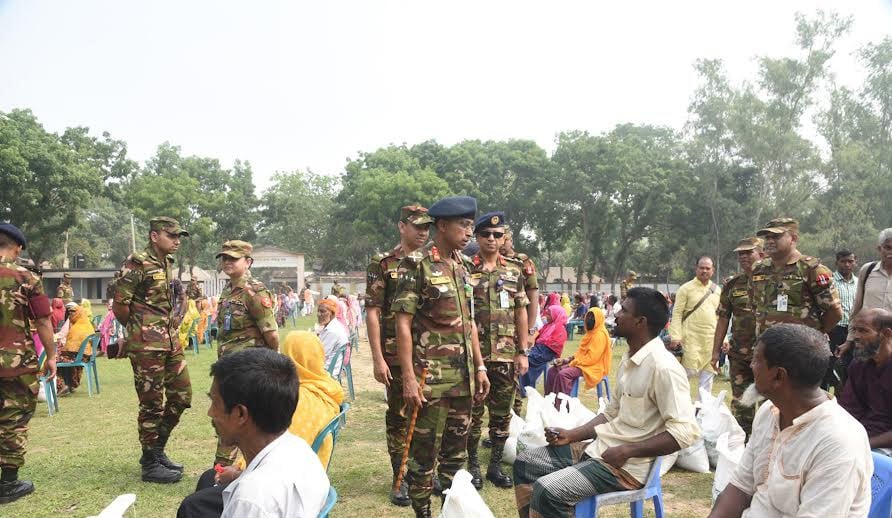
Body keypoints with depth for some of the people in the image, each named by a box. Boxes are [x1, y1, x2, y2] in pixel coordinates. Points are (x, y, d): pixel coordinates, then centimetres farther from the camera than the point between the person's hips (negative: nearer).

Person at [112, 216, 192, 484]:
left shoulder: (168, 264, 13)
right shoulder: (138, 263, -11)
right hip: (147, 345, -8)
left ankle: (157, 450, 28)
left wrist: (171, 328, 13)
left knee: (181, 396, 12)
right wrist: (138, 329, 1)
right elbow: (119, 304, -12)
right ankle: (150, 465, 13)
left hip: (171, 342, 8)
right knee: (152, 404, 0)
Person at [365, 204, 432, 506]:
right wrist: (377, 358, -12)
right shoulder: (383, 263, -4)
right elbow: (372, 312, -7)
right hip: (397, 354, -4)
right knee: (399, 416, 5)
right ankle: (400, 479, 17)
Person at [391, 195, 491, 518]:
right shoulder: (416, 264, -9)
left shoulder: (462, 265, 12)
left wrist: (479, 366, 13)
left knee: (456, 451, 15)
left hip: (462, 378, 7)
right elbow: (403, 324, -13)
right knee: (424, 453, 2)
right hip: (430, 378, -7)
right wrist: (409, 378, -18)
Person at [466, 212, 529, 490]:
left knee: (502, 413, 10)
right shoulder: (465, 269, -3)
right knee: (473, 412, 6)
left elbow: (521, 313, 8)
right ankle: (473, 466, 20)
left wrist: (523, 352, 4)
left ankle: (496, 465, 24)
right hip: (474, 354, -3)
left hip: (506, 355, 3)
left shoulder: (514, 270, 7)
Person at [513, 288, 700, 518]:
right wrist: (571, 435, 7)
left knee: (547, 491, -26)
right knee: (524, 463, 9)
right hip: (599, 448, 10)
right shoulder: (629, 358, 10)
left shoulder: (663, 367, -20)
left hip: (627, 465, -9)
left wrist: (626, 451, -22)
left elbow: (685, 432, -24)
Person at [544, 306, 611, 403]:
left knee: (563, 374, -29)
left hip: (592, 367, -10)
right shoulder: (591, 332, 16)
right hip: (582, 362, 10)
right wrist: (567, 359, 4)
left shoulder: (600, 335, -15)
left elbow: (592, 357, -21)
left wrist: (572, 363, -16)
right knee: (552, 371, -1)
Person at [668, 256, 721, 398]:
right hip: (691, 338, -5)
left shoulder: (717, 290, 11)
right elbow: (677, 314, -8)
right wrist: (675, 337, -17)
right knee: (688, 372, -7)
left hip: (712, 339, 5)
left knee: (708, 375, 9)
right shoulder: (686, 288, -4)